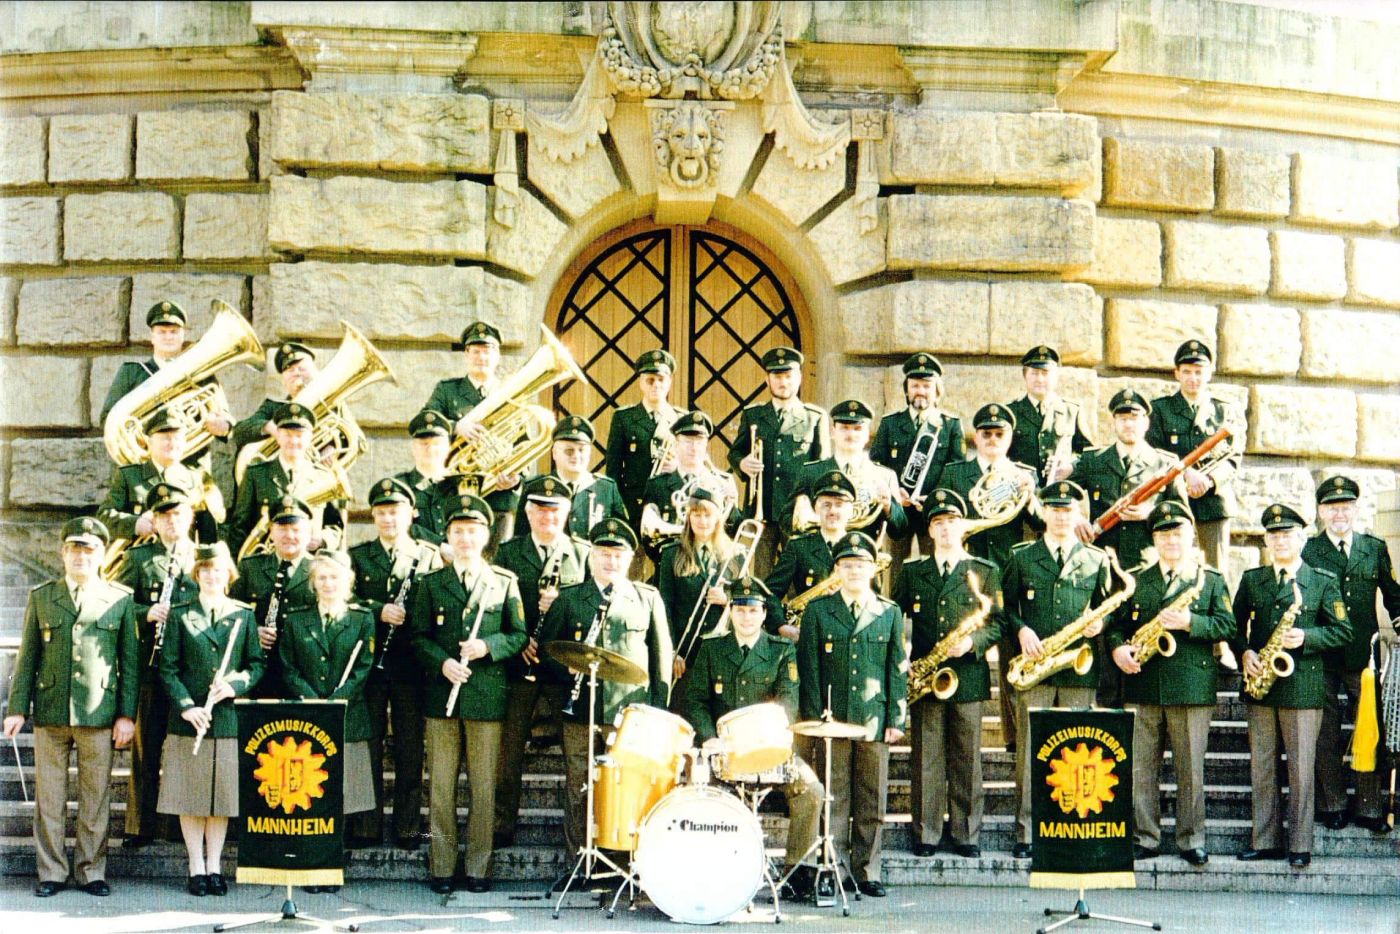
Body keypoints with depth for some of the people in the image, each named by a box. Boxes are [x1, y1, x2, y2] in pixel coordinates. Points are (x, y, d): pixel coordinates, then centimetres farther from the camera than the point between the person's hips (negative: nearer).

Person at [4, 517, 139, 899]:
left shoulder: (121, 600, 5)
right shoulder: (41, 597, 10)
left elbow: (130, 662, 5)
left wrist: (127, 714, 0)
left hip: (99, 715, -1)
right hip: (50, 714, 1)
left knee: (96, 797, 3)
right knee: (49, 796, 4)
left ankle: (91, 871, 12)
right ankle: (51, 873, 12)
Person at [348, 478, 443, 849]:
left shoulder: (430, 557, 7)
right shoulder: (358, 556, 9)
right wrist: (380, 611, -18)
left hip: (411, 665, 0)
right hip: (369, 661, 0)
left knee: (411, 746, 3)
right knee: (368, 742, 4)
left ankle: (408, 827, 11)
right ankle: (367, 825, 12)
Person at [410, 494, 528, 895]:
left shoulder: (505, 583, 7)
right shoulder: (431, 584, 10)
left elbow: (519, 635, 6)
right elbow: (418, 636, 7)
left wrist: (488, 646, -12)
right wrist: (442, 662, -11)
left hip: (487, 696, -1)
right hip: (441, 696, 1)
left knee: (484, 787, 1)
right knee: (441, 785, 2)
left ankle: (479, 867, 9)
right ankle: (441, 866, 9)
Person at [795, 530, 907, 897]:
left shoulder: (890, 613, 10)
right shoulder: (818, 611, 7)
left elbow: (898, 670, 8)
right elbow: (809, 668, 4)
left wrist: (896, 719, 1)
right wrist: (814, 717, -3)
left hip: (875, 721, 1)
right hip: (833, 719, -1)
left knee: (873, 800, 4)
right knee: (833, 798, 0)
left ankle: (867, 872, 11)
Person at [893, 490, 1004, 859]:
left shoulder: (985, 572, 9)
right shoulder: (911, 572, 13)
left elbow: (996, 623, 4)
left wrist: (972, 642, -14)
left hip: (968, 675, -1)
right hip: (923, 675, 1)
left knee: (967, 758, 1)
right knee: (926, 758, 1)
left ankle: (965, 834, 7)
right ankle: (925, 834, 5)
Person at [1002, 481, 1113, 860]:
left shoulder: (1097, 560, 11)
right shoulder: (1021, 557, 9)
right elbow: (1006, 604, 10)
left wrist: (1099, 623, -6)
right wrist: (1021, 630, -7)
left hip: (1079, 669, 1)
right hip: (1034, 665, -1)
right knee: (1030, 750, -1)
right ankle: (1025, 833, 2)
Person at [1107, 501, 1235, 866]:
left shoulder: (1211, 580, 7)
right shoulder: (1135, 580, 13)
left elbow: (1227, 626, -2)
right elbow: (1115, 622, 13)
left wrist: (1190, 623, -16)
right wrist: (1117, 648, -6)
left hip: (1192, 686, -2)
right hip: (1142, 685, 2)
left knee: (1191, 768, 1)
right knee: (1140, 767, 3)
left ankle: (1192, 840, 10)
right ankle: (1145, 838, 11)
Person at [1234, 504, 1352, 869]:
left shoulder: (1323, 582, 4)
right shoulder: (1251, 579, 12)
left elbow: (1342, 631, 1)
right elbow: (1235, 625, 14)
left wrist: (1306, 638, -14)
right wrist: (1244, 653, -4)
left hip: (1303, 685, -3)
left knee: (1301, 767, -2)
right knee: (1261, 766, 6)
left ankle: (1300, 845, 4)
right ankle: (1265, 840, 12)